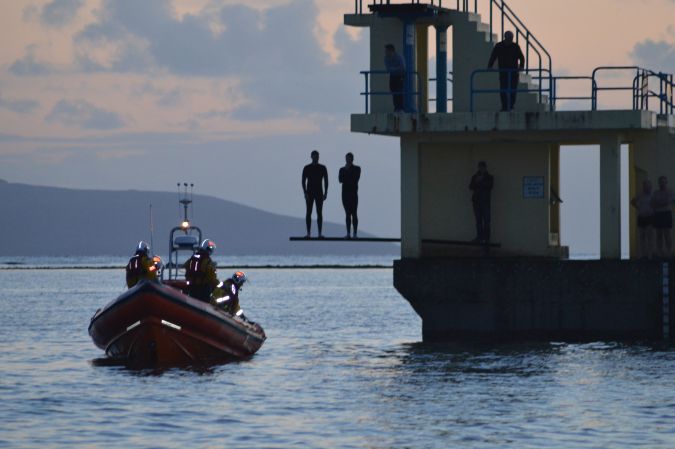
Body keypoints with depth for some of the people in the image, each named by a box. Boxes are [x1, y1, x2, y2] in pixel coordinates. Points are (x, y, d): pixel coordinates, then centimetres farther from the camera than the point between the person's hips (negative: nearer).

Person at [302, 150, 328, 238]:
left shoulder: (323, 168, 3)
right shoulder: (306, 168, 0)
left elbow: (326, 181, 4)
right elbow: (303, 181, -3)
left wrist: (326, 193, -6)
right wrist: (305, 193, -14)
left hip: (319, 193, 1)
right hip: (309, 193, -1)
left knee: (319, 213, -3)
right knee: (308, 213, -4)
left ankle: (320, 233, 0)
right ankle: (308, 233, -1)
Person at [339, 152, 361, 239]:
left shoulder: (357, 169, 3)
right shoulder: (342, 169, 12)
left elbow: (356, 179, -10)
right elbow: (340, 180, -3)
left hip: (353, 193, -3)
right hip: (345, 193, 3)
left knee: (354, 214, -9)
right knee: (348, 214, 4)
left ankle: (355, 234, -9)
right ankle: (348, 233, 6)